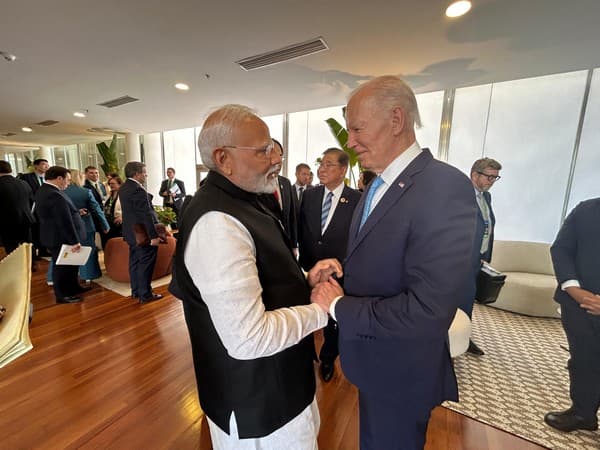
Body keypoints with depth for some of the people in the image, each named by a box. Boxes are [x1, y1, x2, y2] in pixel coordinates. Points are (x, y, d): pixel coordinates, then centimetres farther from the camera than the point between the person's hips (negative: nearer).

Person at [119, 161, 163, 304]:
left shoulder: (123, 188, 10)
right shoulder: (138, 190, -21)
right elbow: (146, 215, -24)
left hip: (132, 233, 10)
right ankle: (145, 295, 9)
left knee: (135, 262, 17)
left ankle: (135, 291, 29)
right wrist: (154, 235, -21)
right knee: (145, 264, 0)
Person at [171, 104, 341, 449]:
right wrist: (320, 309, -19)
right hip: (257, 403, -9)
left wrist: (305, 279, -4)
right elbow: (248, 339, -32)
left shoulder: (242, 201, 4)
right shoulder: (217, 222, -30)